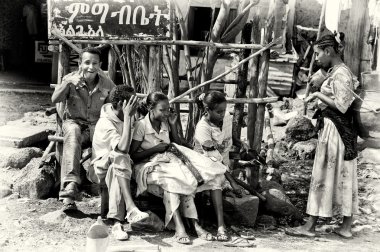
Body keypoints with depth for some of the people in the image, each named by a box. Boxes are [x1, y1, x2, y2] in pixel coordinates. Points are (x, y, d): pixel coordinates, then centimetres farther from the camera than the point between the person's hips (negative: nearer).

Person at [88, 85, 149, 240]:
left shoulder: (127, 117, 1)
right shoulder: (105, 124, -23)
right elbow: (123, 148, -39)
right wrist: (127, 116, -36)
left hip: (117, 166, 6)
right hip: (100, 170, -6)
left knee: (115, 173, -32)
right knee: (119, 157, -38)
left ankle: (116, 223, -44)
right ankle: (131, 209, -48)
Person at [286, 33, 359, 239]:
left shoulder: (339, 74, -17)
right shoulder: (339, 71, 12)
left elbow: (342, 106, -22)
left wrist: (318, 95, -14)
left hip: (334, 130, -10)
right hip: (342, 130, 10)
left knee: (324, 177, -4)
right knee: (344, 177, 11)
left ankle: (310, 226, 4)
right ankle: (346, 227, 17)